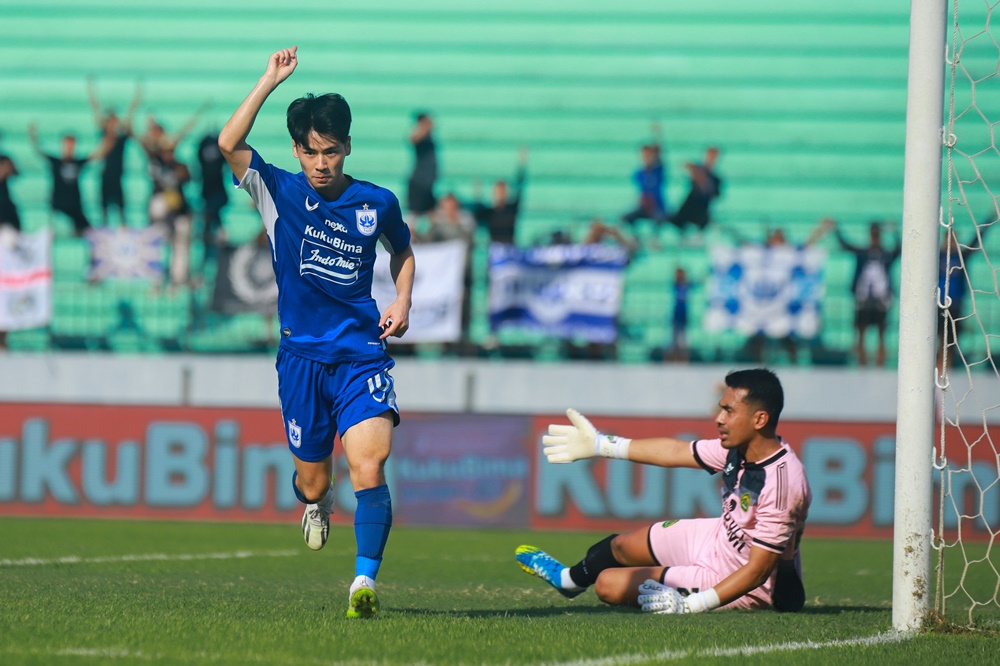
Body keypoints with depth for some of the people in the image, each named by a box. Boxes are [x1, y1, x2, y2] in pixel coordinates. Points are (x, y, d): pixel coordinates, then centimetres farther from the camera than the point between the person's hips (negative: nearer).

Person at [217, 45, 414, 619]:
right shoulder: (280, 194, -1)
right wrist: (272, 80, -18)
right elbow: (230, 144, -17)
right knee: (314, 481, 9)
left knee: (369, 467, -20)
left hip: (362, 356, -1)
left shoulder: (377, 203, 2)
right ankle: (316, 501, 47)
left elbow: (402, 249, 24)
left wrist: (403, 301, 7)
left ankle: (366, 580, -20)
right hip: (302, 356, 1)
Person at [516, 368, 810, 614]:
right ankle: (567, 579, 58)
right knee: (620, 546, 24)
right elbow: (677, 452, 5)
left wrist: (691, 605, -38)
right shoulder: (738, 448, -12)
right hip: (720, 538, 8)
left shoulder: (780, 483, -37)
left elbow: (758, 570, -33)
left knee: (609, 584, -5)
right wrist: (601, 445, 13)